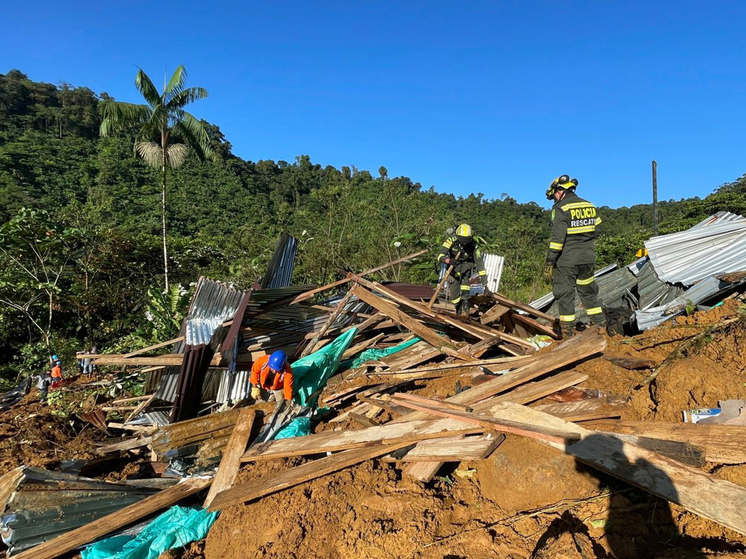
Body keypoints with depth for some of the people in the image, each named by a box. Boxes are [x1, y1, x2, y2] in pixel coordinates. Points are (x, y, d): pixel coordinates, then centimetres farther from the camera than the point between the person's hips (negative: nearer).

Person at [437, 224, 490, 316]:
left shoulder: (474, 246, -29)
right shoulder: (452, 240, -30)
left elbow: (480, 265, -29)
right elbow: (440, 256, -34)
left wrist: (485, 286, -33)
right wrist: (448, 260, -59)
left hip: (467, 264, 0)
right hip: (454, 264, 0)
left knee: (465, 277, -31)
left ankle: (465, 307, -23)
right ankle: (458, 310, 13)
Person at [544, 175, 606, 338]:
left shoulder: (560, 208, -11)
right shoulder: (590, 206, 10)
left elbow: (557, 238, -17)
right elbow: (596, 230, 13)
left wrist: (550, 261, -14)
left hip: (567, 259, -6)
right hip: (588, 259, 7)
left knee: (564, 294, 2)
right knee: (588, 291, 20)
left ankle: (568, 332, 5)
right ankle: (600, 324, 25)